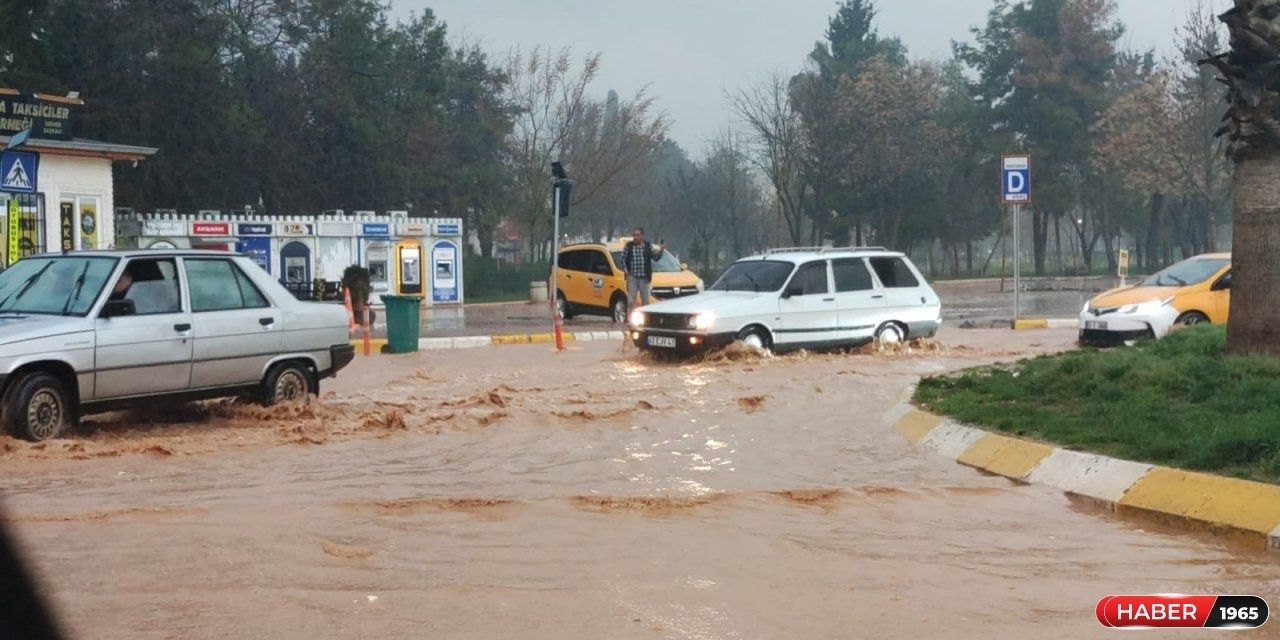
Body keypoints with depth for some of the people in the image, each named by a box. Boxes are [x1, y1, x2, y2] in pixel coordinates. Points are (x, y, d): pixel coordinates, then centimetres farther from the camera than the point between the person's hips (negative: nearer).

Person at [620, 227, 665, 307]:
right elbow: (623, 259, 4)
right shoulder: (628, 246, -1)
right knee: (630, 300, -3)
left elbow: (656, 257, 3)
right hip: (632, 277, -1)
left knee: (645, 301, 9)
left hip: (644, 277, 1)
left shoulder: (648, 245, 4)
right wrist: (625, 270, -5)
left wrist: (661, 250, -14)